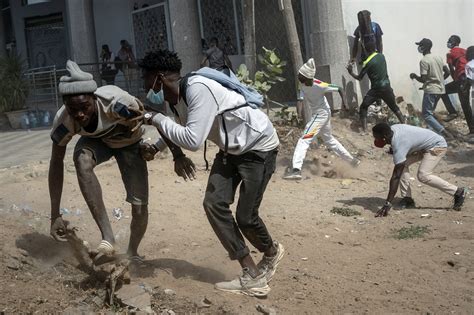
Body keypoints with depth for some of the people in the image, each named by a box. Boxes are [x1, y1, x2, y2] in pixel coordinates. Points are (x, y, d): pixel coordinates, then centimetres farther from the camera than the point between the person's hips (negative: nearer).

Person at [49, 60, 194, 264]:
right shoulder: (64, 121, -31)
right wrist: (55, 215, -20)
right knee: (82, 159, -36)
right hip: (97, 141, 1)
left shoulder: (116, 102, -42)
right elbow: (56, 164, -20)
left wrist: (178, 155, -24)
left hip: (129, 143, -1)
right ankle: (107, 238, -33)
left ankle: (132, 253, 23)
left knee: (139, 206, -10)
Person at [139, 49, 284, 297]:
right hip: (231, 148, 9)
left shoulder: (199, 89, -30)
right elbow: (183, 135, 11)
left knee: (245, 216, -8)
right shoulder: (177, 99, -2)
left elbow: (193, 141, -35)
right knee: (213, 203, -7)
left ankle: (272, 253, 26)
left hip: (258, 146, -9)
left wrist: (155, 118, -26)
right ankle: (252, 276, -1)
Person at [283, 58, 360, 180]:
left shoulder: (318, 85, -27)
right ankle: (352, 160, 35)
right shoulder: (303, 84, -8)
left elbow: (339, 89, -22)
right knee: (329, 139, 23)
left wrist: (343, 101, -35)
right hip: (317, 114, 9)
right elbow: (302, 98, 4)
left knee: (304, 140, -17)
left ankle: (296, 170, -25)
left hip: (322, 114, -9)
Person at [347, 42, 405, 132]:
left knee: (363, 108, 7)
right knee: (394, 107, 21)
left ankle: (364, 130, -2)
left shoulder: (367, 63, -12)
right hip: (387, 87, 5)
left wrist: (350, 72, 5)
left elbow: (359, 78, -7)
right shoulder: (381, 56, 5)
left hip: (376, 89, -5)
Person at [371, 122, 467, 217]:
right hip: (425, 145, 10)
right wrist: (393, 149, -1)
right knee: (403, 164, -2)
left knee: (423, 176, -23)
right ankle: (407, 199, 0)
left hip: (437, 146, -10)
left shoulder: (399, 144, -34)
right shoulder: (392, 128, -10)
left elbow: (395, 176, -36)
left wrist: (387, 204, -36)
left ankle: (458, 192, -10)